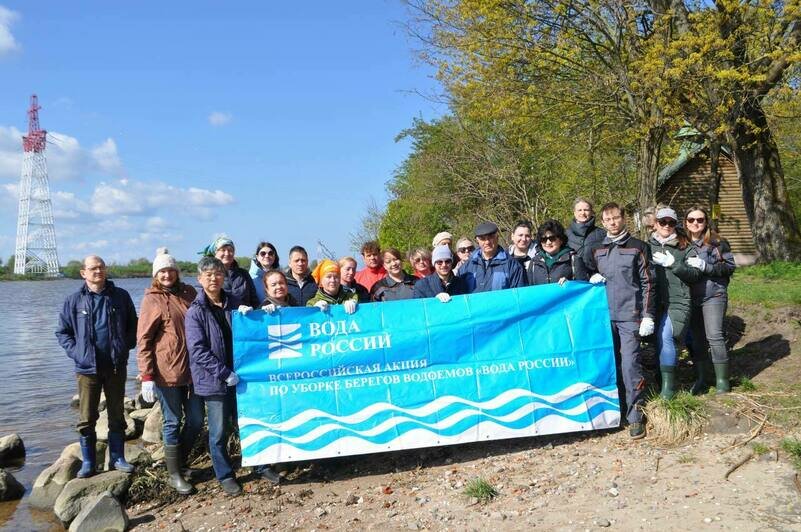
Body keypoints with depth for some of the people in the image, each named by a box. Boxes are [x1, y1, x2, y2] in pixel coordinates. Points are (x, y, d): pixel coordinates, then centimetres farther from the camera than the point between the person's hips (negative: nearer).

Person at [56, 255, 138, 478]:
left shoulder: (121, 296, 1)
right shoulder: (74, 300, 0)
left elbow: (133, 326, 10)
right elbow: (62, 332, 8)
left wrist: (125, 346, -2)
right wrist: (75, 352, -4)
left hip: (116, 366, 1)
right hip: (87, 367, -1)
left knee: (117, 415, 10)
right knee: (87, 418, 5)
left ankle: (117, 458, 21)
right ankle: (88, 462, 16)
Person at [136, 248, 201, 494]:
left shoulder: (189, 293, 9)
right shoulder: (152, 299, -3)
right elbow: (143, 340, -6)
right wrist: (147, 376, -13)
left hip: (193, 369, 5)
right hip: (167, 371, -5)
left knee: (196, 420, 10)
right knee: (172, 423, 5)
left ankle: (178, 462, 31)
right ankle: (174, 474, 19)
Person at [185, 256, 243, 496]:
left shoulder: (234, 303, 6)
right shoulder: (195, 312, -7)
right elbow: (198, 350, -14)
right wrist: (224, 373, -18)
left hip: (238, 375, 4)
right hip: (213, 380, -4)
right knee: (219, 432, 3)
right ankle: (225, 475, 21)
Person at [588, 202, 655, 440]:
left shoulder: (638, 247, 2)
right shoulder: (597, 250, 13)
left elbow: (647, 283, -1)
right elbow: (591, 275, 26)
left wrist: (647, 316, -7)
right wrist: (592, 279, 1)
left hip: (630, 315, -4)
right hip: (605, 315, 4)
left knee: (630, 365, -8)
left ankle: (635, 416, 0)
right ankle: (616, 409, 20)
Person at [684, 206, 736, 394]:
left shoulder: (716, 242, -2)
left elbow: (730, 266, -6)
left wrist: (705, 266, -17)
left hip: (713, 295, -4)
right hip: (691, 297, 4)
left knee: (714, 336, -10)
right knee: (696, 338, 8)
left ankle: (722, 379, 3)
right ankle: (701, 378, 19)